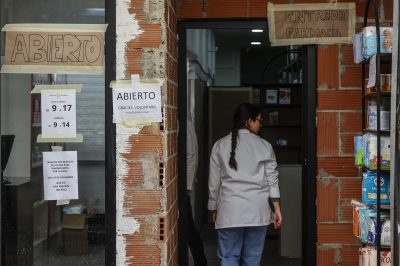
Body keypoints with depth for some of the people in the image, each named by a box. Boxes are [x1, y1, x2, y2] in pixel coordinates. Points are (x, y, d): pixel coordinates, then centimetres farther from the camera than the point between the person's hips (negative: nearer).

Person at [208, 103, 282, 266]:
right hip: (257, 210, 0)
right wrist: (277, 209, 5)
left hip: (230, 210, 0)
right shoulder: (264, 146, 0)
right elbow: (272, 179, 0)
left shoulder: (220, 145, 2)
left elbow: (214, 182, 4)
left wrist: (214, 209, 14)